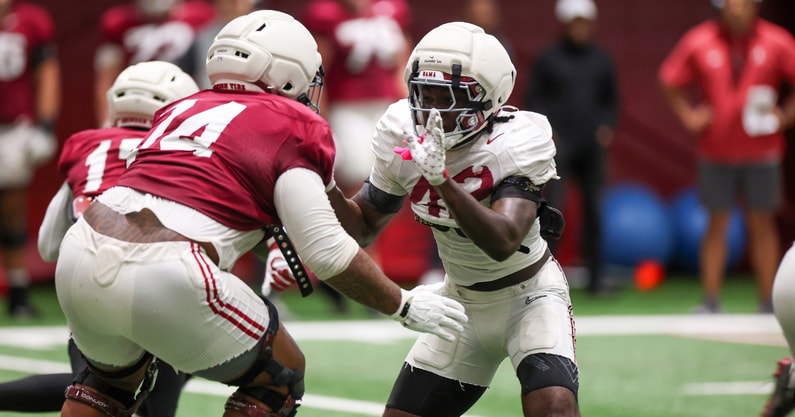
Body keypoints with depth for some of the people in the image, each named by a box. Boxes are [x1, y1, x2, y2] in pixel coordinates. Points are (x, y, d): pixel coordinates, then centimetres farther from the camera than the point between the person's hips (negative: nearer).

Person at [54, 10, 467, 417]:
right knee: (278, 381, 18)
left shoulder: (183, 108, 24)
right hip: (162, 277, -6)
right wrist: (404, 305, 16)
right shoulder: (295, 128, 6)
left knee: (116, 376, 35)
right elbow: (327, 250, 2)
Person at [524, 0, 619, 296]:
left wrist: (607, 127, 2)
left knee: (594, 208, 5)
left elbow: (611, 99, 18)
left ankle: (596, 276, 10)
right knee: (553, 204, -12)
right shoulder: (548, 59, 2)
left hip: (593, 145, 4)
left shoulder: (601, 59, 12)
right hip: (559, 145, -3)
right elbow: (533, 100, 2)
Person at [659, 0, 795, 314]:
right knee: (716, 223, 3)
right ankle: (710, 302, 8)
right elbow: (670, 82, 9)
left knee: (762, 223, 4)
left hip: (761, 151, 0)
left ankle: (767, 303, 10)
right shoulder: (698, 42, -2)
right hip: (716, 152, 0)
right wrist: (688, 116, 0)